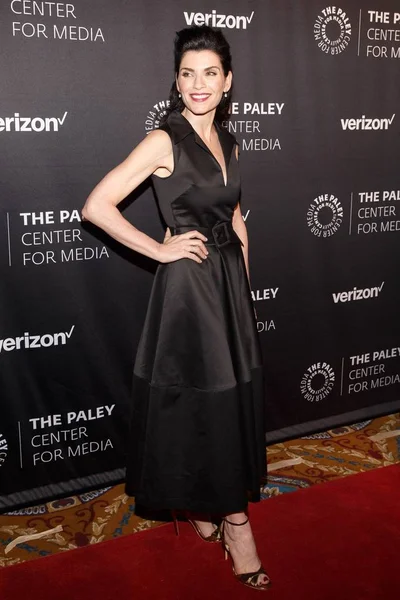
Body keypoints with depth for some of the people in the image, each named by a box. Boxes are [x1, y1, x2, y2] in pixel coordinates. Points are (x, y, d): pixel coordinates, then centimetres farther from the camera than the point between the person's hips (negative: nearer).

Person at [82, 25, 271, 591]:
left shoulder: (227, 142, 9)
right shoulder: (164, 141, -12)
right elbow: (96, 206, -18)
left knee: (231, 398, 13)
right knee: (198, 403, 3)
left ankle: (209, 507, 32)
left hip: (230, 284, 7)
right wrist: (160, 250, -14)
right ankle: (234, 522, 18)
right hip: (187, 286, -7)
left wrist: (245, 280, 14)